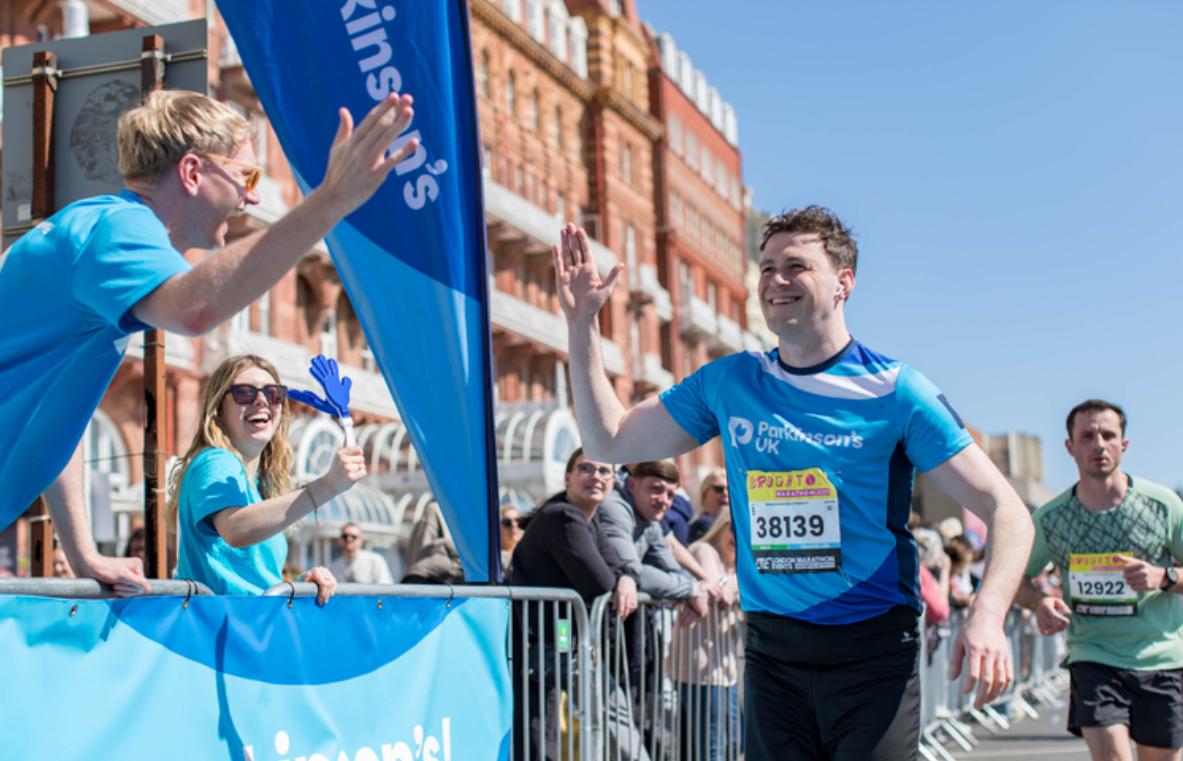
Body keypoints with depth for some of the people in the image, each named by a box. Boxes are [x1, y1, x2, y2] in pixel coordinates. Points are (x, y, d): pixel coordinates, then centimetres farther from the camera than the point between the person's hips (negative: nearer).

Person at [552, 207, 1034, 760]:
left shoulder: (894, 390, -4)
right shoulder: (728, 383, 8)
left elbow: (1007, 512, -6)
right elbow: (608, 441, 13)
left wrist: (987, 615, -24)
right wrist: (582, 323, 4)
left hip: (873, 650, -3)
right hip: (772, 649, 3)